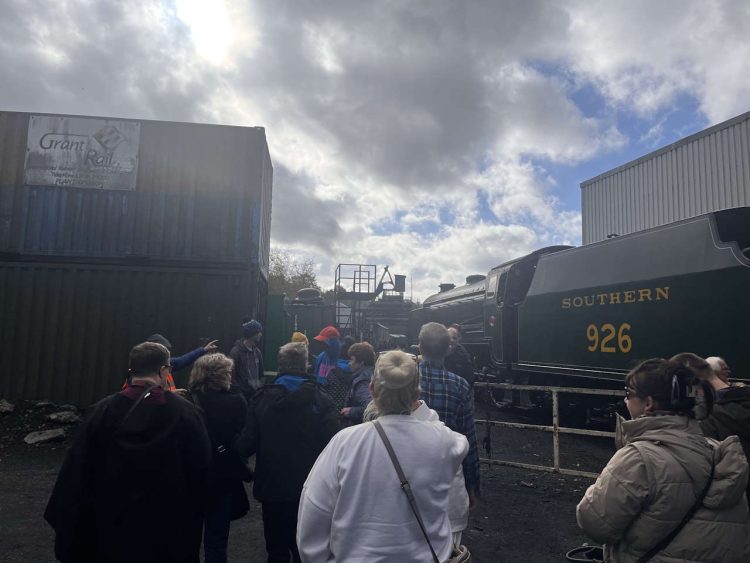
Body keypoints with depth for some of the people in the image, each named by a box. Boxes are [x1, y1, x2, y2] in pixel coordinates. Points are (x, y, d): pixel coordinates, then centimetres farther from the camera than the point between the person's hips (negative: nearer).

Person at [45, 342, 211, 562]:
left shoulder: (103, 411, -11)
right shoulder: (184, 412, -16)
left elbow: (77, 470, -5)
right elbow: (201, 468, -11)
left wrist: (68, 525, 7)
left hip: (112, 524, 2)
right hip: (170, 529, -1)